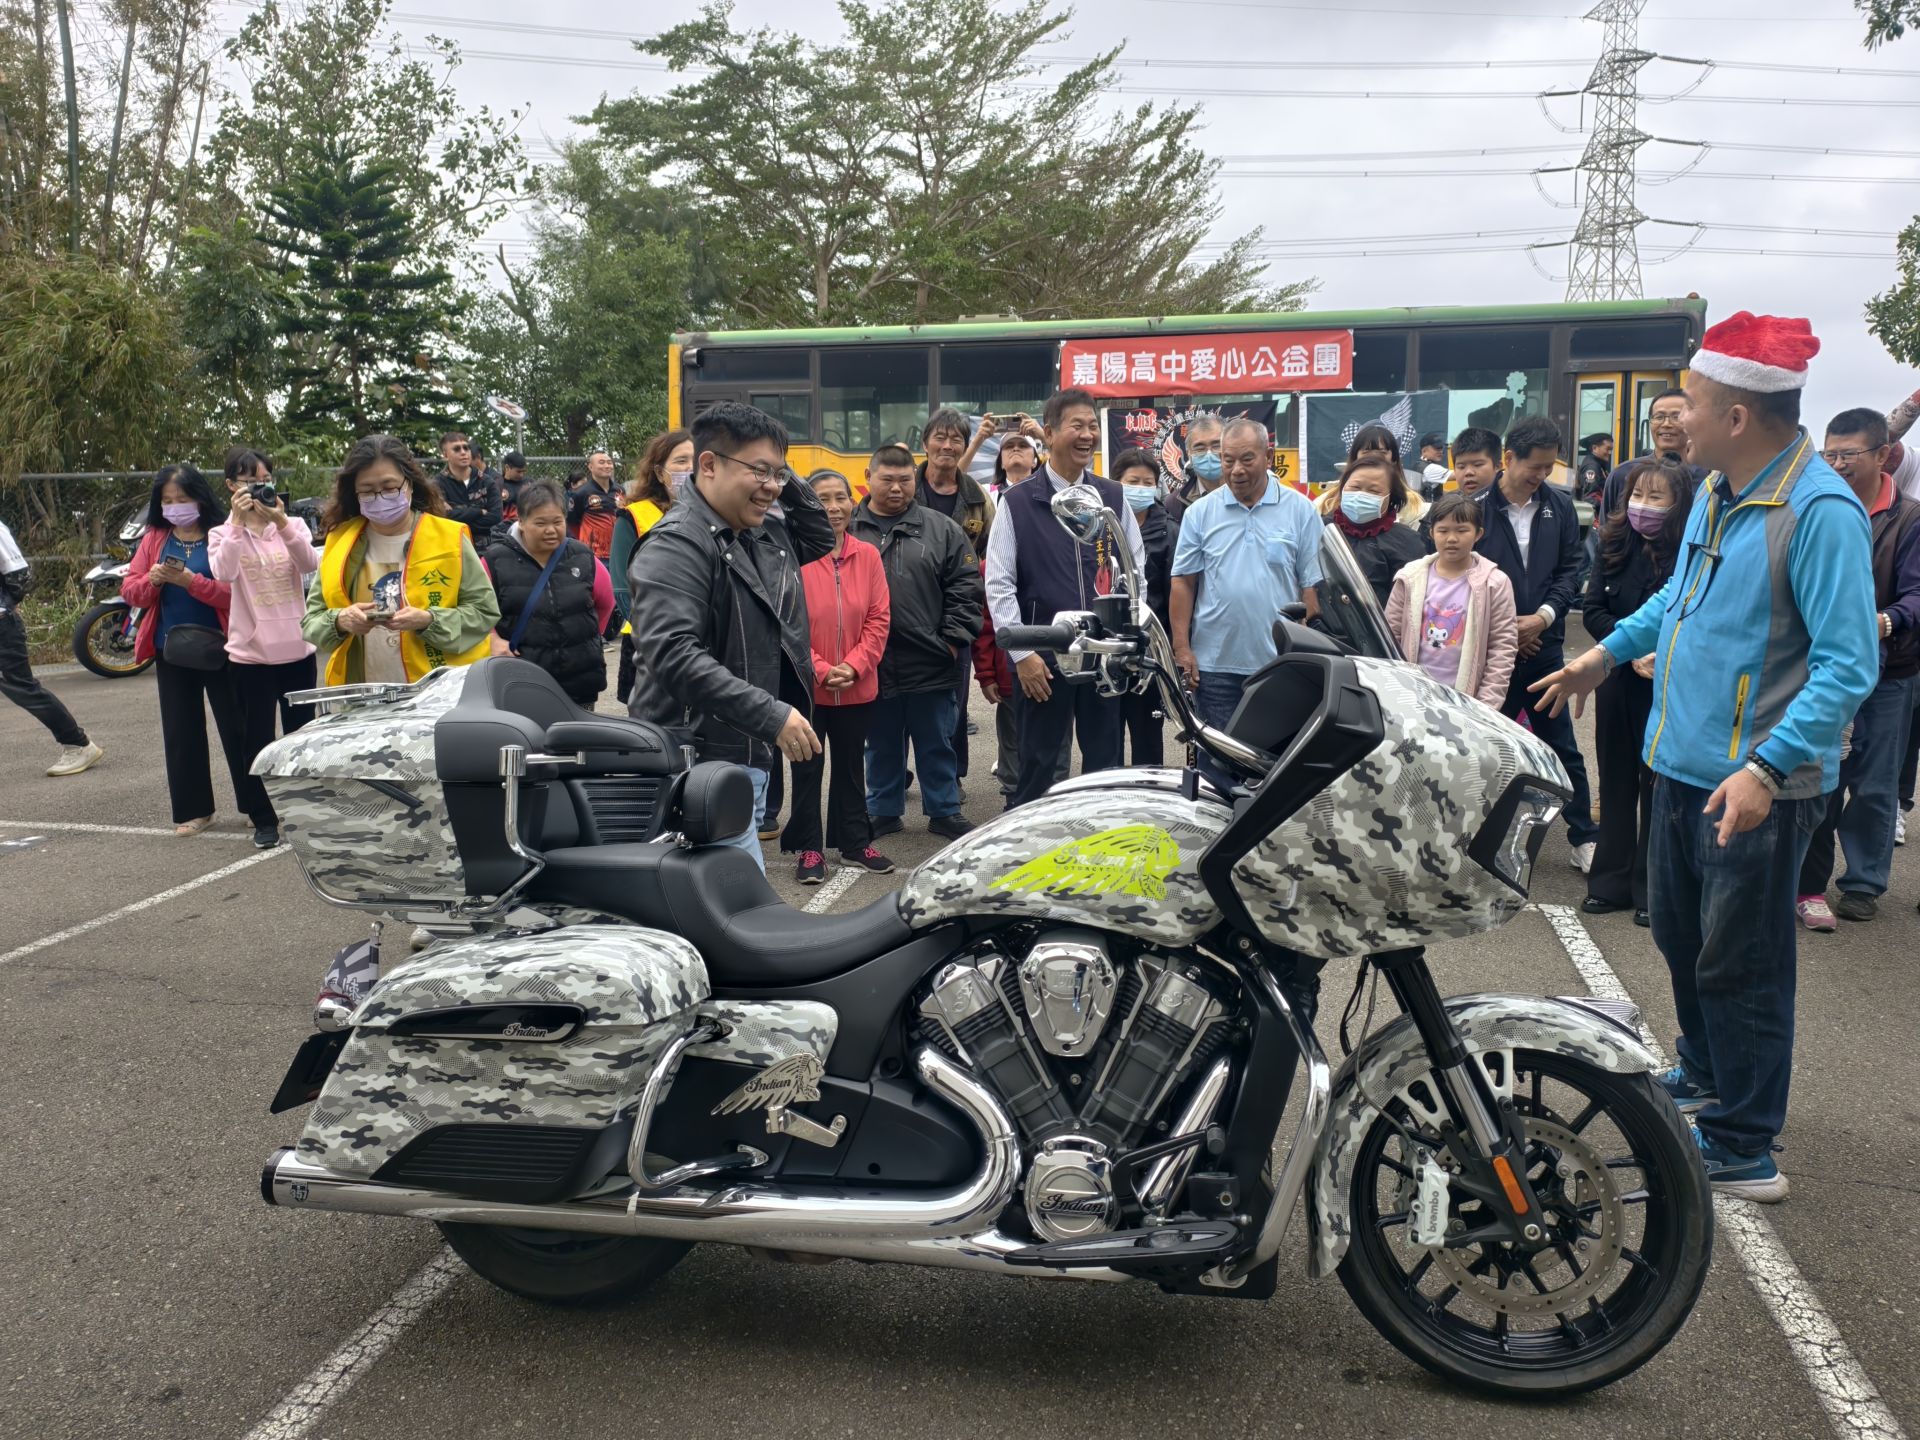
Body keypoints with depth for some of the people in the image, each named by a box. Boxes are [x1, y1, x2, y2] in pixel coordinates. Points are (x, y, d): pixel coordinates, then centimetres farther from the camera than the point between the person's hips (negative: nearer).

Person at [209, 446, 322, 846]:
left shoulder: (292, 526, 4)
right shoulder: (223, 533, 0)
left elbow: (310, 564, -16)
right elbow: (223, 573, -20)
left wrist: (281, 522, -27)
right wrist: (238, 522, -25)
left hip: (297, 649, 1)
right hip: (250, 653, -1)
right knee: (258, 738, 5)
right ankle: (266, 817, 17)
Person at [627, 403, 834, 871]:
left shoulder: (768, 534, 12)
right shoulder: (676, 544, -16)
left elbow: (820, 537, 33)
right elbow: (674, 653, -28)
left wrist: (785, 475, 13)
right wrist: (770, 714, -29)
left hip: (752, 752, 9)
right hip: (703, 759, -9)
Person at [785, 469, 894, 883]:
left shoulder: (868, 556, 1)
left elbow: (879, 618, 1)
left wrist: (854, 666, -10)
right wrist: (820, 669, -17)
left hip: (857, 687, 4)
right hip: (806, 687, -3)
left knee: (851, 767, 17)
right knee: (807, 769, 8)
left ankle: (854, 842, 30)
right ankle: (808, 847, 20)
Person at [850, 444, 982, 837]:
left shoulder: (941, 529, 4)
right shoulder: (847, 530, 3)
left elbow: (965, 587, 2)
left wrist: (953, 639, -4)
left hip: (931, 663, 0)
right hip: (872, 665, 0)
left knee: (937, 744, 11)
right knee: (881, 746, 14)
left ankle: (944, 811, 24)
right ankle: (884, 812, 28)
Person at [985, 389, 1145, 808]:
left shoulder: (1113, 498, 10)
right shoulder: (1019, 503, 0)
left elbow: (1136, 573, 12)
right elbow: (998, 585, -4)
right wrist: (1022, 653, -10)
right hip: (1042, 660, -3)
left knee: (1107, 765, 8)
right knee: (1036, 766, 5)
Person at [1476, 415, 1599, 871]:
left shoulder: (1560, 506, 3)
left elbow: (1572, 568, 4)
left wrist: (1544, 616, -11)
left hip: (1544, 645, 3)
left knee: (1563, 746, 11)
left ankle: (1584, 837, 22)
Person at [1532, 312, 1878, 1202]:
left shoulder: (1820, 511, -20)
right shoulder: (1719, 494, 7)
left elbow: (1848, 664, -24)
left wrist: (1768, 769, -31)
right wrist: (1606, 653, 30)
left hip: (1757, 786, -9)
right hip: (1684, 762, 9)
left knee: (1738, 965, 2)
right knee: (1680, 936, 22)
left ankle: (1742, 1149, 16)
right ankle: (1706, 1078, 45)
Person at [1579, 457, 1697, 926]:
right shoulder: (1614, 547, 3)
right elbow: (1593, 611, 0)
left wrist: (1662, 656, -24)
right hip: (1618, 681, 5)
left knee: (1658, 783, 3)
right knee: (1616, 781, 12)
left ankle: (1652, 889, 15)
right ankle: (1612, 881, 23)